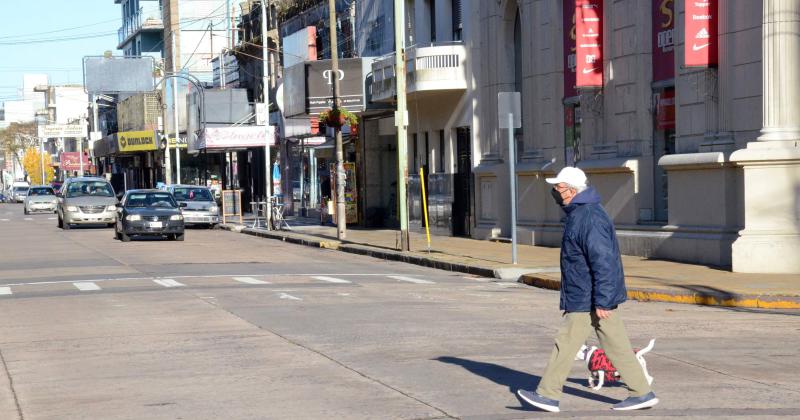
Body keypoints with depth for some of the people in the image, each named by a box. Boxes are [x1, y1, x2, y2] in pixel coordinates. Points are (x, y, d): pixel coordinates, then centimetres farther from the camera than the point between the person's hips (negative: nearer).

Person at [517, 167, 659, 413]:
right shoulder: (579, 212, 13)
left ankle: (547, 395, 7)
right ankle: (642, 393, 14)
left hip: (587, 299, -10)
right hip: (588, 297, 10)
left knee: (566, 344, -1)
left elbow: (603, 262, -25)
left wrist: (601, 302, -25)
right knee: (616, 346, 11)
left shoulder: (589, 218, -21)